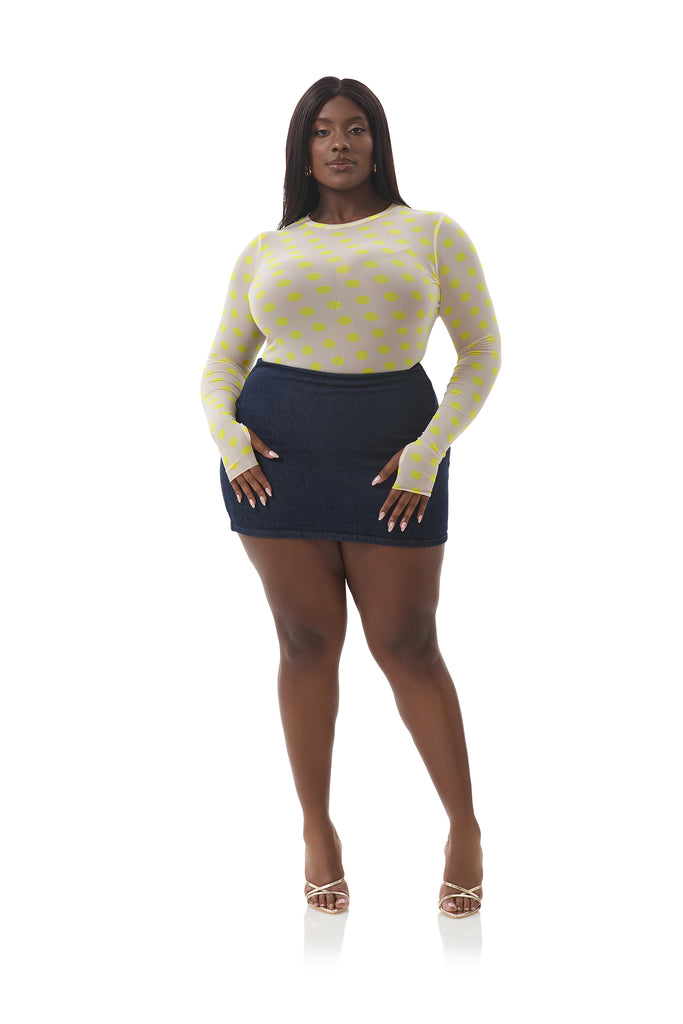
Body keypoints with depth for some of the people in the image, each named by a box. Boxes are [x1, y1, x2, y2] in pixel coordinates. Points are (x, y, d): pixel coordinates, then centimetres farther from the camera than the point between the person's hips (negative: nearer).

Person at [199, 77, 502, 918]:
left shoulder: (433, 234, 3)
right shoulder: (265, 253, 9)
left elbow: (482, 354, 2)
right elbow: (220, 368, 11)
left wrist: (427, 454, -11)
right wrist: (227, 438, -10)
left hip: (389, 463, -1)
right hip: (278, 455, 2)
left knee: (407, 649, -1)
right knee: (308, 642, 3)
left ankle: (465, 825, 15)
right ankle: (317, 829, 16)